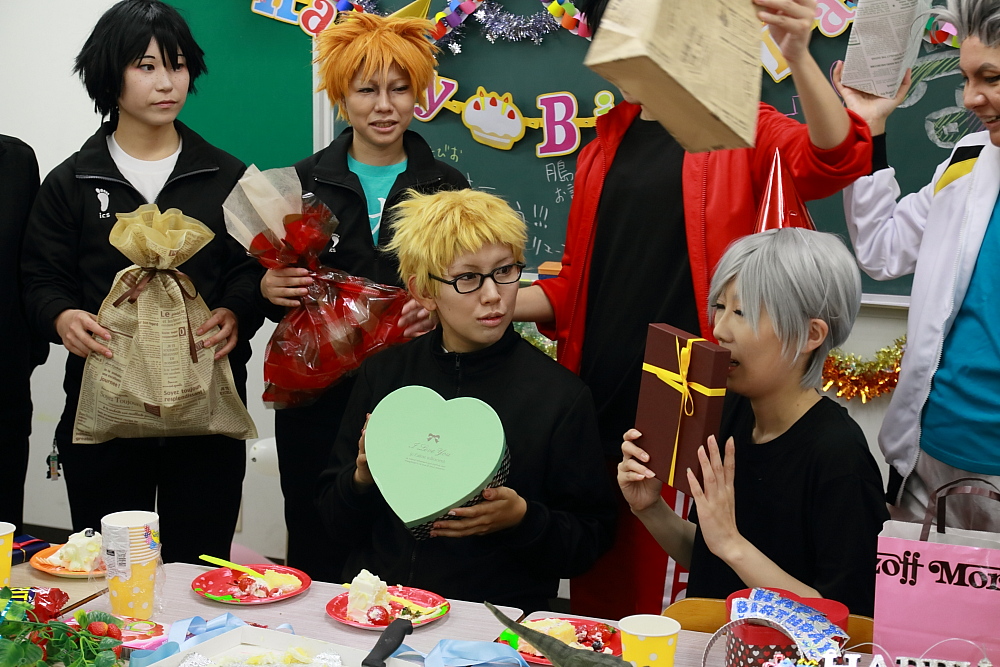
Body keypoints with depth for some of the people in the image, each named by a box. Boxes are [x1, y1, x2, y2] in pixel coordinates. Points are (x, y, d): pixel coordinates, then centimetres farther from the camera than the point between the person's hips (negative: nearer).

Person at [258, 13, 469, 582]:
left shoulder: (447, 187, 6)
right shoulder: (304, 182, 7)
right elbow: (266, 288, 10)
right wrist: (269, 291, -12)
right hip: (318, 401, 1)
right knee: (317, 559, 5)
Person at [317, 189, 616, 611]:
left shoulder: (561, 394, -1)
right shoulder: (382, 375, 8)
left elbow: (592, 541, 4)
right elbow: (337, 522, 13)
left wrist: (522, 519, -13)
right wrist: (362, 478, -7)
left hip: (499, 612, -1)